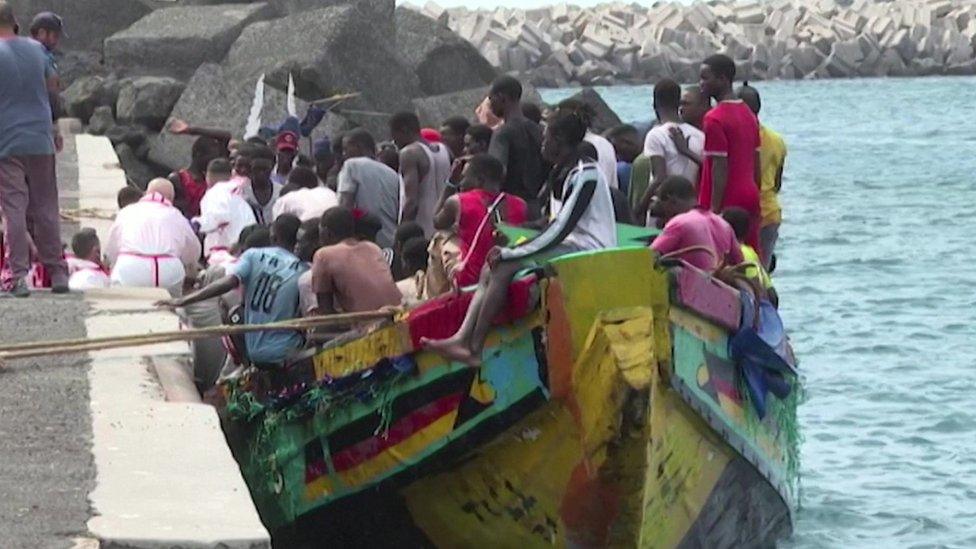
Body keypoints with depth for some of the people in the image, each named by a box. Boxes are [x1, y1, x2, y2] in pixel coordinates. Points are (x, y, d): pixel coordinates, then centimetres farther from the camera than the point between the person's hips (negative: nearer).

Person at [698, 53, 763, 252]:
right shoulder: (749, 115, 13)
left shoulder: (715, 119, -14)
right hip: (750, 198, 8)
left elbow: (720, 169, -18)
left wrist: (714, 209, -18)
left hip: (727, 200, -8)